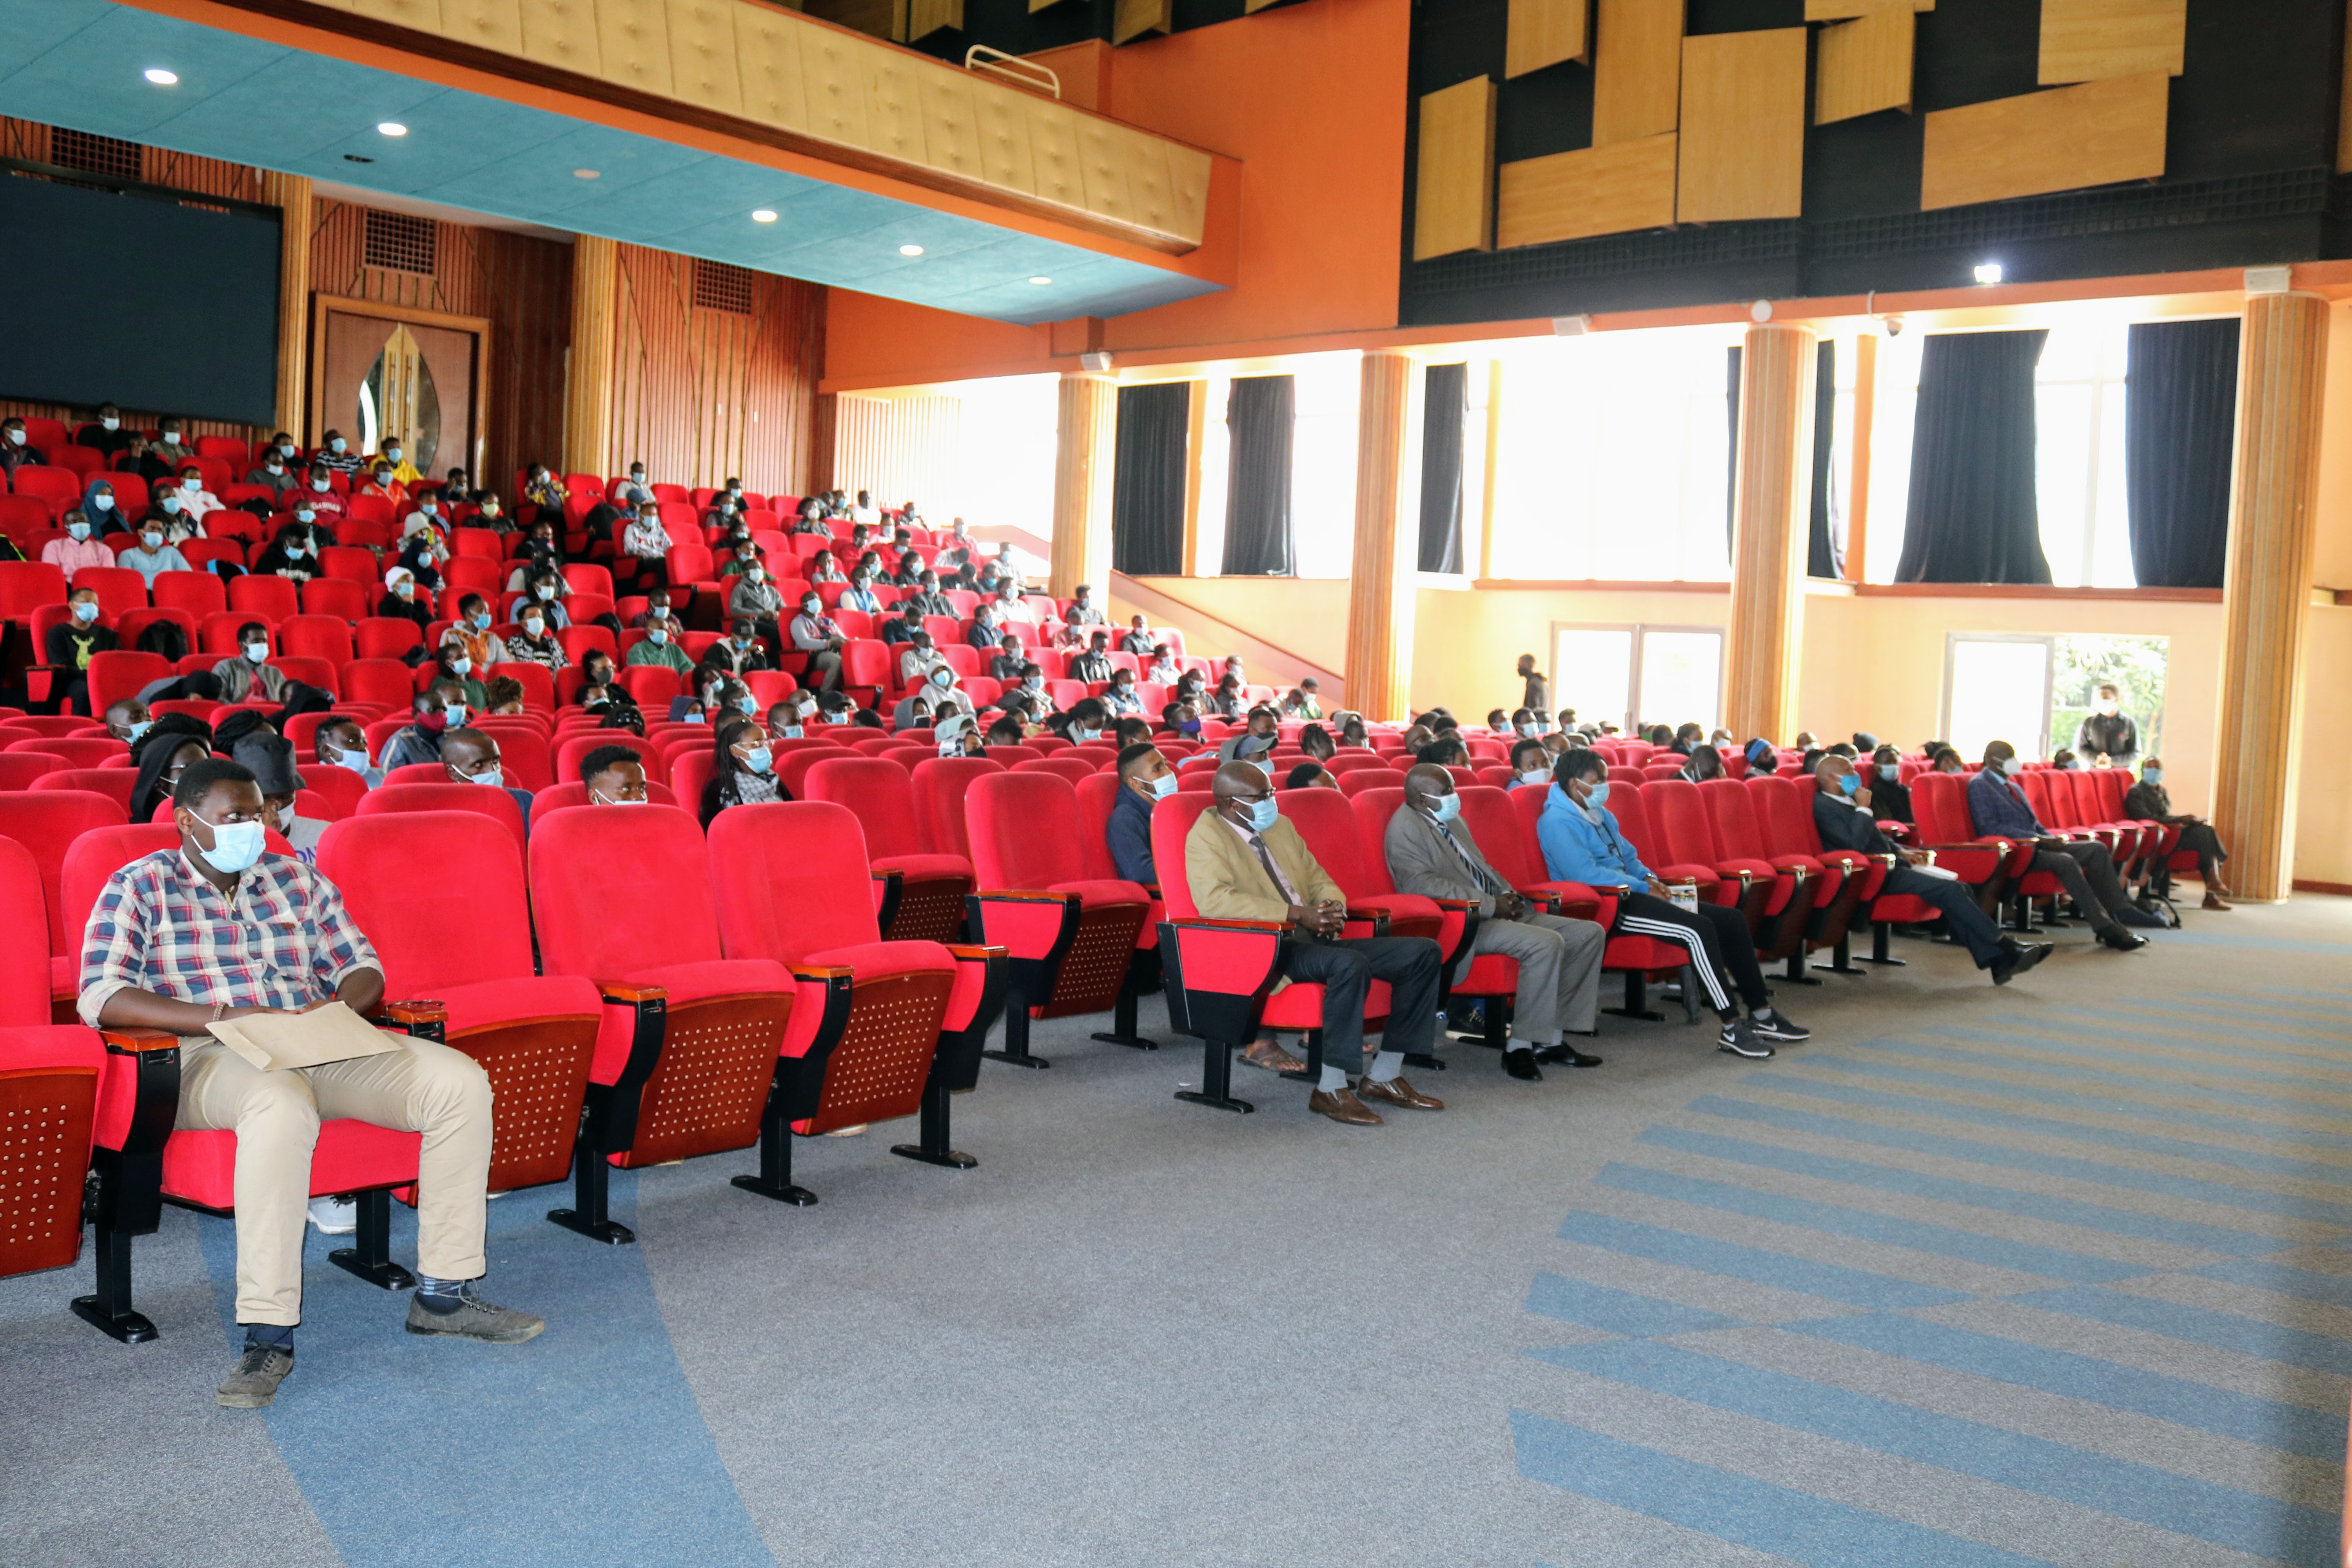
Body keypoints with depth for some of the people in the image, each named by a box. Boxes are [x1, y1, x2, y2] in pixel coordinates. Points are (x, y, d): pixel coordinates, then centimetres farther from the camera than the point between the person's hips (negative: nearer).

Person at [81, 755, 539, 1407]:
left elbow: (362, 966, 18)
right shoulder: (138, 889, 4)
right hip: (210, 1059, -5)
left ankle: (443, 1293, -12)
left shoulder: (296, 879, 18)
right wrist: (225, 1016, -21)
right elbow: (101, 998, -10)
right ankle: (269, 1334, -37)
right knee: (282, 1102, -42)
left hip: (321, 1047, 5)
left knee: (460, 1082, -17)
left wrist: (342, 1006, -8)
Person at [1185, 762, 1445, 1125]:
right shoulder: (1206, 837, -4)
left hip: (1314, 939, 9)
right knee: (1350, 964, -36)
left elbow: (1318, 880, 25)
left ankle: (1383, 1077, -1)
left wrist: (1334, 906, -2)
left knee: (1423, 953, -3)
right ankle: (1332, 1090, -25)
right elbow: (1213, 899, -21)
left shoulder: (1281, 827, 21)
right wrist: (1296, 914, -23)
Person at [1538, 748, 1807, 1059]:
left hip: (1627, 894, 10)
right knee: (1698, 930, -27)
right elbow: (1585, 873, -23)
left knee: (1730, 920, 1)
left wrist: (1649, 879, 6)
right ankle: (1732, 1030, -22)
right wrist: (1641, 887, -15)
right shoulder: (1558, 821, -12)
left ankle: (1762, 1016, 5)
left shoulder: (1599, 813, 18)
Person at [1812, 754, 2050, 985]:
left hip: (1888, 867, 10)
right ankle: (2003, 945, -13)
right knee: (1949, 889, -20)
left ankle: (1998, 961, -9)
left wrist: (1900, 851, 13)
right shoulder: (1824, 806, -11)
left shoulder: (1845, 801, 19)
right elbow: (1856, 843, -24)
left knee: (1961, 889, -4)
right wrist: (1864, 808, -14)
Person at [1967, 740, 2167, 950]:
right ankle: (2107, 930, -31)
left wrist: (2051, 838, 3)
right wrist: (2039, 839, -19)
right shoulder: (1979, 785, -5)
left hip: (2032, 846, 9)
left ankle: (2121, 911, -9)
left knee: (2097, 848, -6)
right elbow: (1991, 827, -17)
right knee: (2065, 861, -31)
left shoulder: (2012, 786, 23)